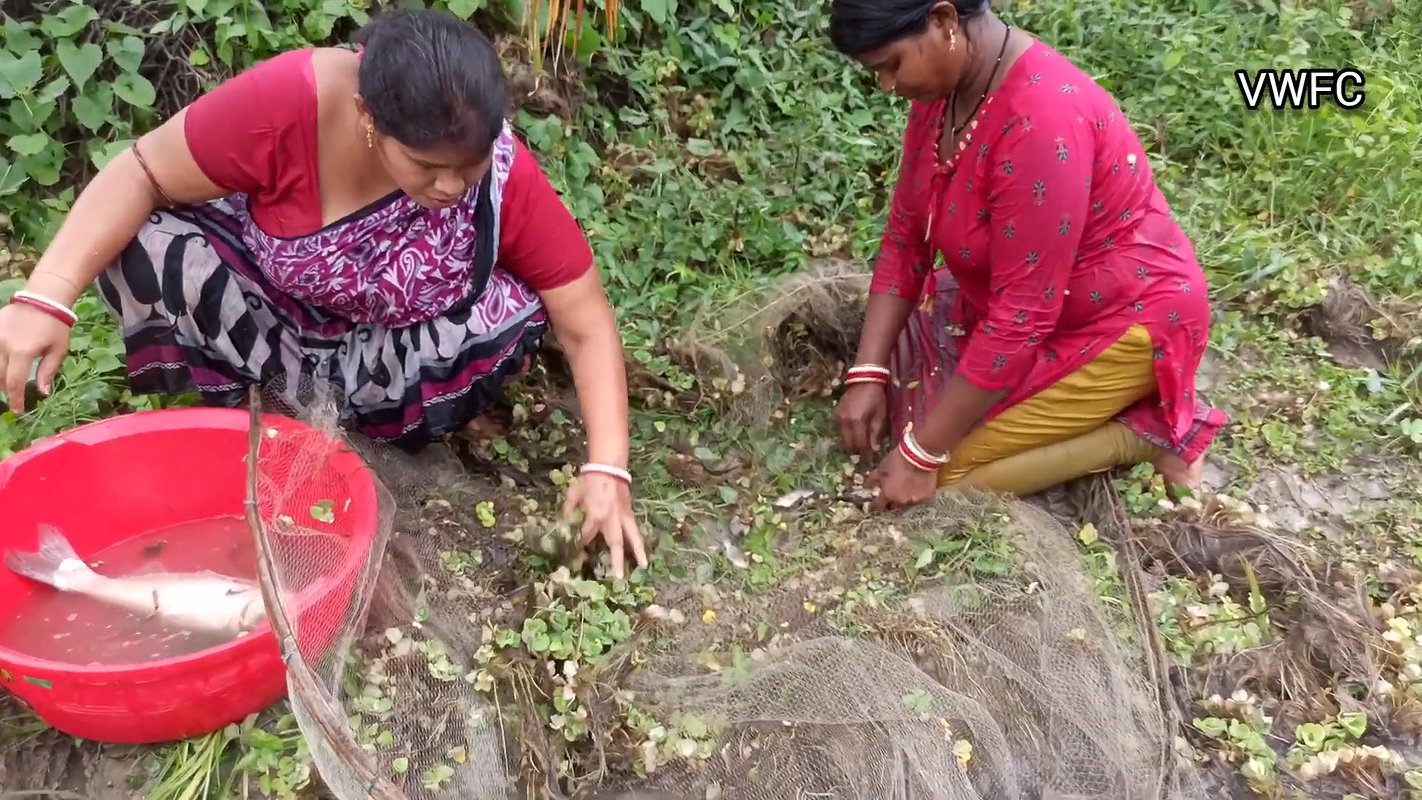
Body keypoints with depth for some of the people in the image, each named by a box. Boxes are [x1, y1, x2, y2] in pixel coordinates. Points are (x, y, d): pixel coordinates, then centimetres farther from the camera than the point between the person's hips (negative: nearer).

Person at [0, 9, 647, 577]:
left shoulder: (506, 175, -28)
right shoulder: (288, 101, -33)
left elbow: (587, 323, -23)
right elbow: (143, 173, -23)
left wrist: (606, 468, -31)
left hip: (387, 342, 0)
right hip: (268, 305, 0)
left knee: (516, 319, -29)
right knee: (140, 245, -28)